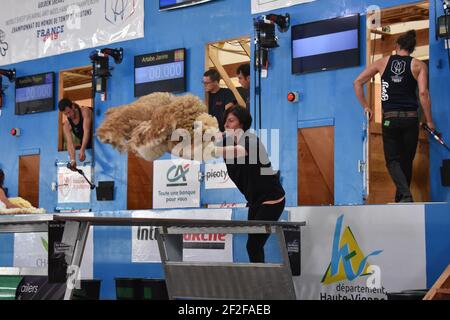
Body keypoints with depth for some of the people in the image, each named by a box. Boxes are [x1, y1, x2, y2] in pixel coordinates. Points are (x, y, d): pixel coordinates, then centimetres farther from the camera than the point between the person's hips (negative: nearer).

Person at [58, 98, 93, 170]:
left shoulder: (85, 111, -24)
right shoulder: (66, 124, -13)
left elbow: (86, 131, -35)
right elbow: (70, 143, -23)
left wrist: (82, 150, -48)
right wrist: (72, 159, -42)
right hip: (87, 148, 4)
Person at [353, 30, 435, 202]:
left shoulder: (383, 62, 8)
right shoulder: (419, 65, 3)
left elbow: (358, 82, 6)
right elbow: (423, 93, -8)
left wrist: (365, 106, 14)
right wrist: (429, 121, -1)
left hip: (389, 119, 0)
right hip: (410, 118, 0)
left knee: (393, 160, 4)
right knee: (406, 161, 13)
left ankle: (405, 195, -20)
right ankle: (400, 199, 17)